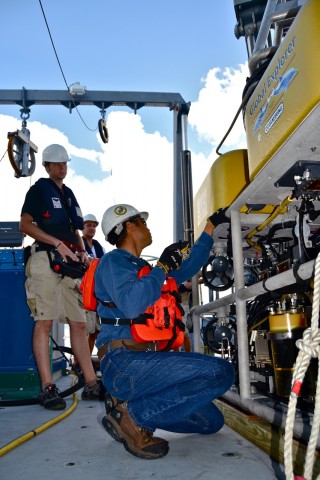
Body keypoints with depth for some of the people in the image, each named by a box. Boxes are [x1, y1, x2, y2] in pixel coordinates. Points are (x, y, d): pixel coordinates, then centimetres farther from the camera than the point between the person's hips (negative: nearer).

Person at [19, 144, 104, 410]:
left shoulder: (69, 194, 24)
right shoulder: (39, 189, 5)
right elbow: (25, 224, -6)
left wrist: (82, 252, 7)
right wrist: (58, 243, -13)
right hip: (45, 259, -6)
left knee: (79, 323, 5)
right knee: (44, 322, -8)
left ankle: (91, 383, 10)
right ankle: (48, 388, -4)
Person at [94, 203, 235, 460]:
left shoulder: (142, 268, 21)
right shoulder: (113, 260, -5)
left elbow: (186, 269, 31)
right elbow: (131, 304, -24)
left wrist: (211, 227, 35)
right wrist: (163, 266, -12)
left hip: (145, 360, 9)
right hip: (124, 363, -9)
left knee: (211, 421, 10)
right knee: (220, 372, -21)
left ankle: (126, 402, 9)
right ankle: (132, 415, -12)